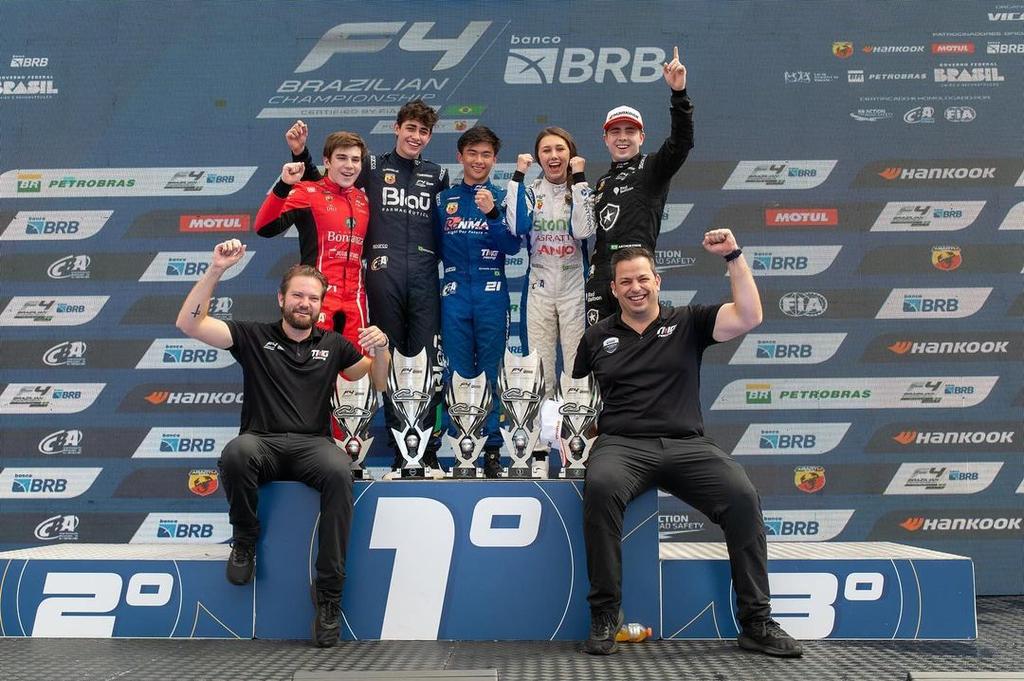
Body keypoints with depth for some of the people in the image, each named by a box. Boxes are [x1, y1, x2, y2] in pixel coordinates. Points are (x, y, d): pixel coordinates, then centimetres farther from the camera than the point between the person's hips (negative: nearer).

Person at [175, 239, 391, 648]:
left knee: (339, 472, -35)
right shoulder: (254, 337, 13)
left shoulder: (332, 345, 19)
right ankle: (245, 540, -9)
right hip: (262, 443, -1)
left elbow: (379, 383, 21)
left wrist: (380, 350, -1)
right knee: (236, 453, -39)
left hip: (312, 445, 1)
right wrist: (216, 270, -6)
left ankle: (328, 592, -27)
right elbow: (188, 324, 2)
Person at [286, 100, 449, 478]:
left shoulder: (438, 175, 17)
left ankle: (429, 452, 3)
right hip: (383, 275, -1)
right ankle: (399, 453, 8)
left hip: (424, 277, 1)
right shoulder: (373, 167, 12)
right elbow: (319, 183, 18)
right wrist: (300, 153, 4)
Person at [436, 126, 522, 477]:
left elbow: (513, 246, -6)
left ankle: (492, 446, 10)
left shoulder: (503, 198, 5)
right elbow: (436, 246, 14)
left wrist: (491, 213, -18)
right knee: (458, 372, 4)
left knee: (491, 371, 3)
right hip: (454, 294, 2)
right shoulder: (445, 199, 11)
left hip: (491, 294, -1)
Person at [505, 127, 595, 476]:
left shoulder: (582, 188, 4)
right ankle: (539, 451, 11)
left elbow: (583, 230, -16)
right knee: (540, 372, 3)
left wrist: (578, 179, -15)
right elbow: (517, 226, -15)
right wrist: (517, 176, -12)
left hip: (575, 289, -1)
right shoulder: (531, 191, 6)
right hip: (539, 290, 1)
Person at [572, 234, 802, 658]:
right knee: (600, 487, -36)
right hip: (622, 444, -1)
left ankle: (756, 622, -11)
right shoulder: (598, 337, 16)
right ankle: (605, 614, -22)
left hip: (686, 445, 1)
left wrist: (733, 256, -5)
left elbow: (749, 317, -1)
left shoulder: (688, 324, 12)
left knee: (743, 496, -25)